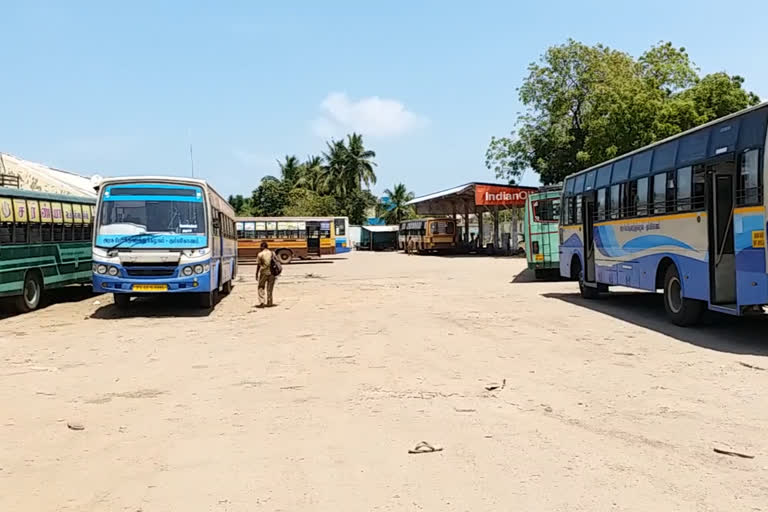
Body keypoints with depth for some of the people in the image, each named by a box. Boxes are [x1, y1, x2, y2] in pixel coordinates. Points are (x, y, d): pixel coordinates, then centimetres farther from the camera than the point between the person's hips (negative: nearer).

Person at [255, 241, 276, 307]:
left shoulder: (260, 254, -6)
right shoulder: (272, 253, 3)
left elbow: (258, 265, -5)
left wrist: (256, 274, 3)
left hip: (263, 273, -3)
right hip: (271, 272, 3)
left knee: (261, 288, 9)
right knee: (269, 288, 11)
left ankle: (262, 302, -2)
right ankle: (269, 303, 13)